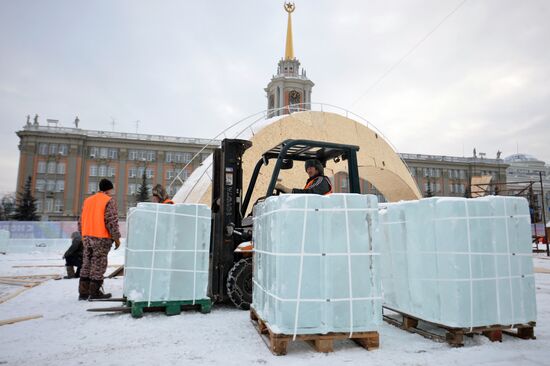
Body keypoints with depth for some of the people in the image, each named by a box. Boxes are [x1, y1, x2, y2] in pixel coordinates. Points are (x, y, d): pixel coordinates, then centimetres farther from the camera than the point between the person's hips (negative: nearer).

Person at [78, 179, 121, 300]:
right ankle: (94, 292, 3)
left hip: (87, 237, 7)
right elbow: (111, 221, -13)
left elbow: (81, 220, 18)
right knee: (98, 264, -1)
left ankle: (83, 292, 14)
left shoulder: (88, 200, 16)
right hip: (102, 238, -7)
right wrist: (116, 237, -8)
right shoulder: (109, 201, -7)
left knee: (87, 263, 12)